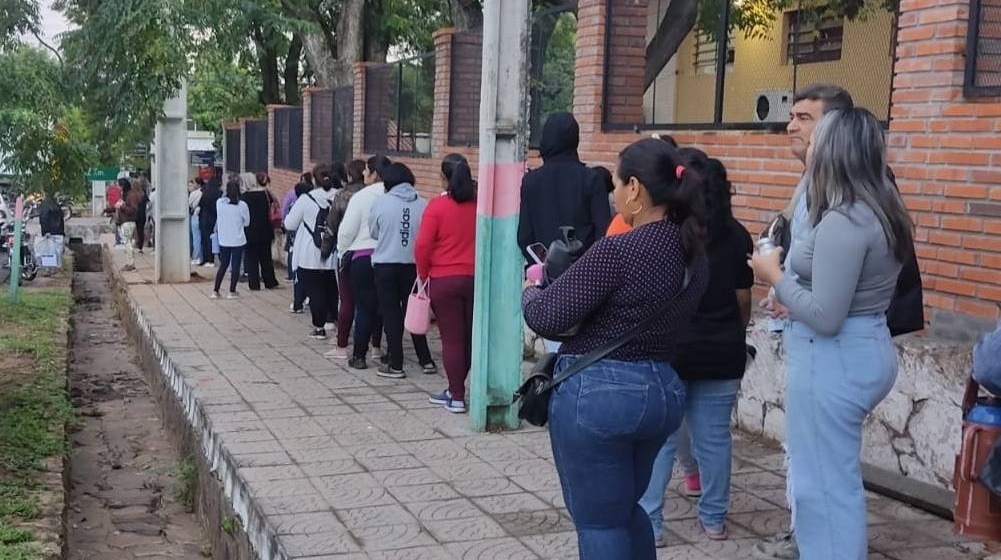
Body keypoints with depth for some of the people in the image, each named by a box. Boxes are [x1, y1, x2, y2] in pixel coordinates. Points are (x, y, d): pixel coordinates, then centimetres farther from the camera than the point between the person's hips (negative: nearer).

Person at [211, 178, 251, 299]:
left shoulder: (219, 203, -6)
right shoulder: (242, 205, -13)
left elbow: (219, 217, 6)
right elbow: (246, 222, -2)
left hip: (223, 240, 3)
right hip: (238, 241, -3)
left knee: (223, 265, 15)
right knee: (235, 266, 7)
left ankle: (215, 291, 14)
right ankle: (232, 292, 10)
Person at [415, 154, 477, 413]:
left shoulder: (437, 205, -10)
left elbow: (423, 246, -12)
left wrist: (423, 274, 2)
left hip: (444, 280, -4)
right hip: (474, 279, 4)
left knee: (451, 339, 2)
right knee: (469, 337, 13)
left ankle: (457, 397, 5)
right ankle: (455, 390, 24)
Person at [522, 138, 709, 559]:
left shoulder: (617, 251, -19)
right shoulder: (694, 254, 6)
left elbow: (546, 318, -17)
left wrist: (532, 290, 5)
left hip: (597, 393, -8)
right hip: (663, 390, 8)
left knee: (599, 521, 7)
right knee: (625, 509, 26)